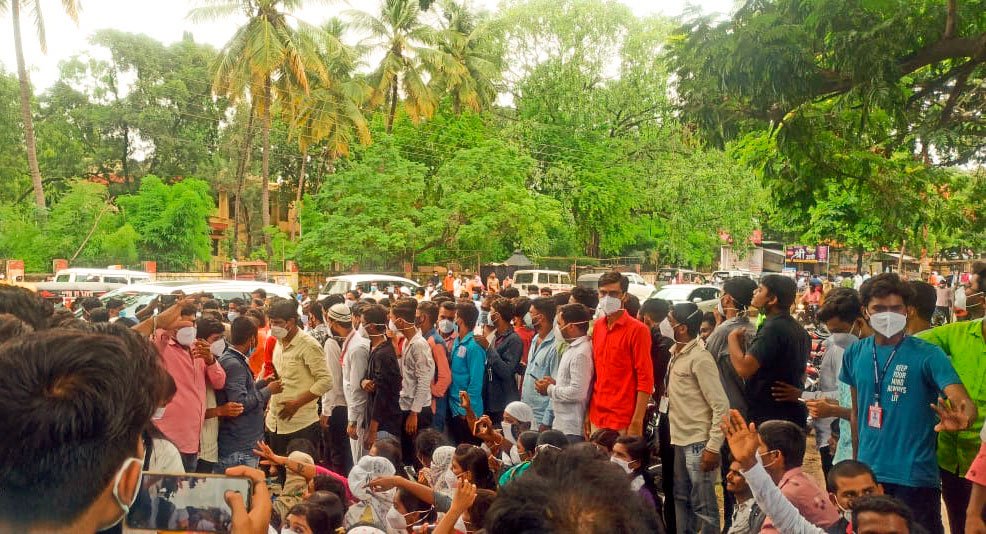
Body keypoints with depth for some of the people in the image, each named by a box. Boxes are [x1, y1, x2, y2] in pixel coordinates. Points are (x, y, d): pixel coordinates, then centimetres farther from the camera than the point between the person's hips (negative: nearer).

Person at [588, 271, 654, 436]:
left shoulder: (637, 330, -9)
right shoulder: (597, 326, 9)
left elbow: (645, 379, -11)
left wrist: (637, 422, -16)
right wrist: (588, 412, 9)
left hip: (624, 421, -6)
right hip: (597, 417, 6)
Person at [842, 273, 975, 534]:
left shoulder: (927, 354, -9)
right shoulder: (855, 353, 2)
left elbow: (965, 403, -20)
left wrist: (961, 419, -42)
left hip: (915, 476, -4)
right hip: (867, 473, 4)